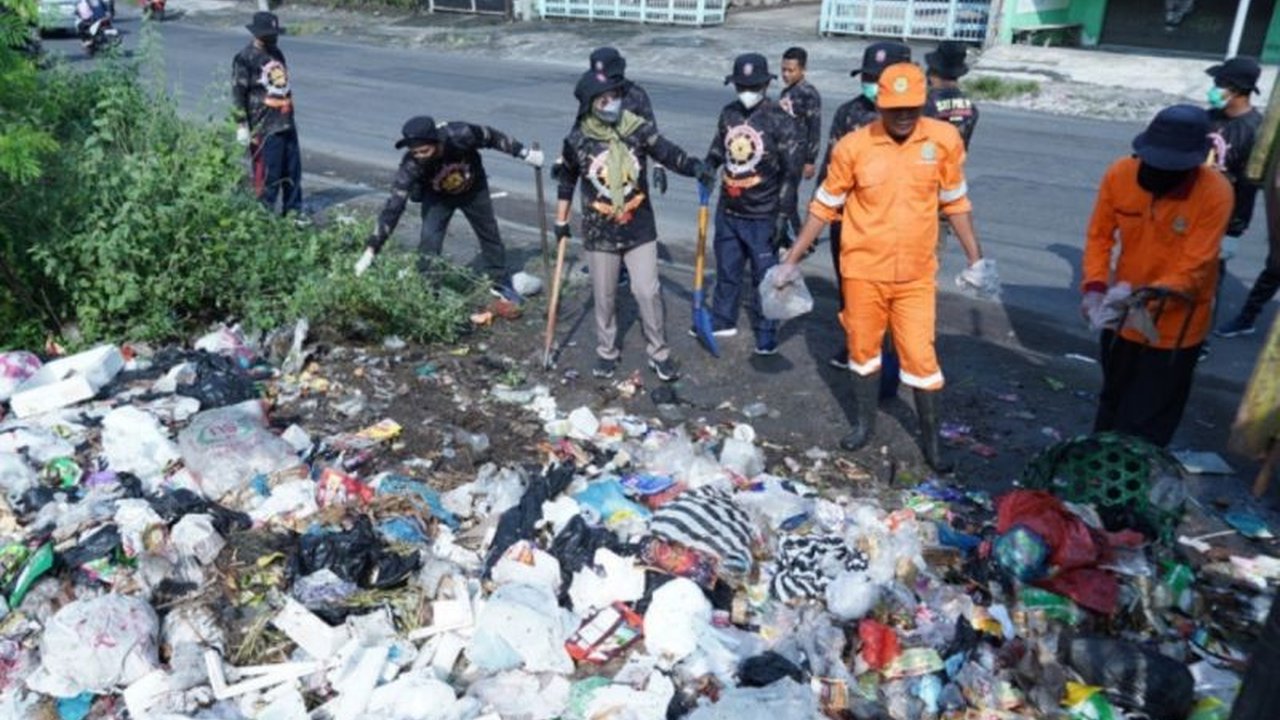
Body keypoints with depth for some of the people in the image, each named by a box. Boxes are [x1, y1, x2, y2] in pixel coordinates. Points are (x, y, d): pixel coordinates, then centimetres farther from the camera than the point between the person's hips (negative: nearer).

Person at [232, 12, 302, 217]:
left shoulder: (276, 53, 14)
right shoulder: (245, 58, -9)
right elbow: (238, 94, -12)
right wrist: (242, 125, -16)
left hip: (287, 122, 8)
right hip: (264, 126, -8)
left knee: (293, 170, 13)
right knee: (268, 173, -3)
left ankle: (293, 211, 25)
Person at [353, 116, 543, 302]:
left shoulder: (460, 135, -40)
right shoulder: (411, 165, -38)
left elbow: (492, 137, -20)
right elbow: (394, 206, -38)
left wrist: (525, 153, -10)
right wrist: (371, 250, -43)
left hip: (473, 189, 2)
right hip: (437, 197, -1)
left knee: (490, 234, 15)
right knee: (429, 242, -18)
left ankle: (500, 283, 36)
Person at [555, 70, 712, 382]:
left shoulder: (639, 129, -10)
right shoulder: (577, 141, -8)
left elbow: (667, 152, -15)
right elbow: (567, 182, 6)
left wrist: (693, 165, -36)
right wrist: (561, 221, 12)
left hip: (640, 230, 0)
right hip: (599, 234, 0)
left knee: (648, 292, 2)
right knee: (604, 297, 12)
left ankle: (659, 353, 19)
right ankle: (606, 352, 33)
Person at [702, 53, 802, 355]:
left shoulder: (780, 120, -11)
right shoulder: (728, 114, 5)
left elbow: (791, 171, -11)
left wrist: (782, 214, -15)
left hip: (762, 216, -5)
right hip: (728, 211, 6)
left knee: (764, 275, 3)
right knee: (727, 269, 18)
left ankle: (766, 333, 15)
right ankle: (723, 320, 34)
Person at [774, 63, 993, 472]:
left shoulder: (944, 139, -6)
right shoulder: (854, 146, -10)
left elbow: (955, 202, 6)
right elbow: (824, 206, 0)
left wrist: (976, 258, 7)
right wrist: (793, 259, 1)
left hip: (916, 274, 0)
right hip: (863, 269, 0)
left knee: (920, 356, 4)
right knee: (863, 348, 14)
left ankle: (931, 438, 23)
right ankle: (865, 423, 36)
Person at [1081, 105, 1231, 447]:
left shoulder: (1215, 193, -24)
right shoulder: (1119, 173, -14)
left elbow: (1193, 271, -25)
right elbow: (1099, 235, -5)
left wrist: (1141, 299, -40)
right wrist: (1094, 286, -21)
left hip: (1173, 327, -4)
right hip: (1120, 317, 4)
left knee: (1145, 427, 4)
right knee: (1112, 404, 25)